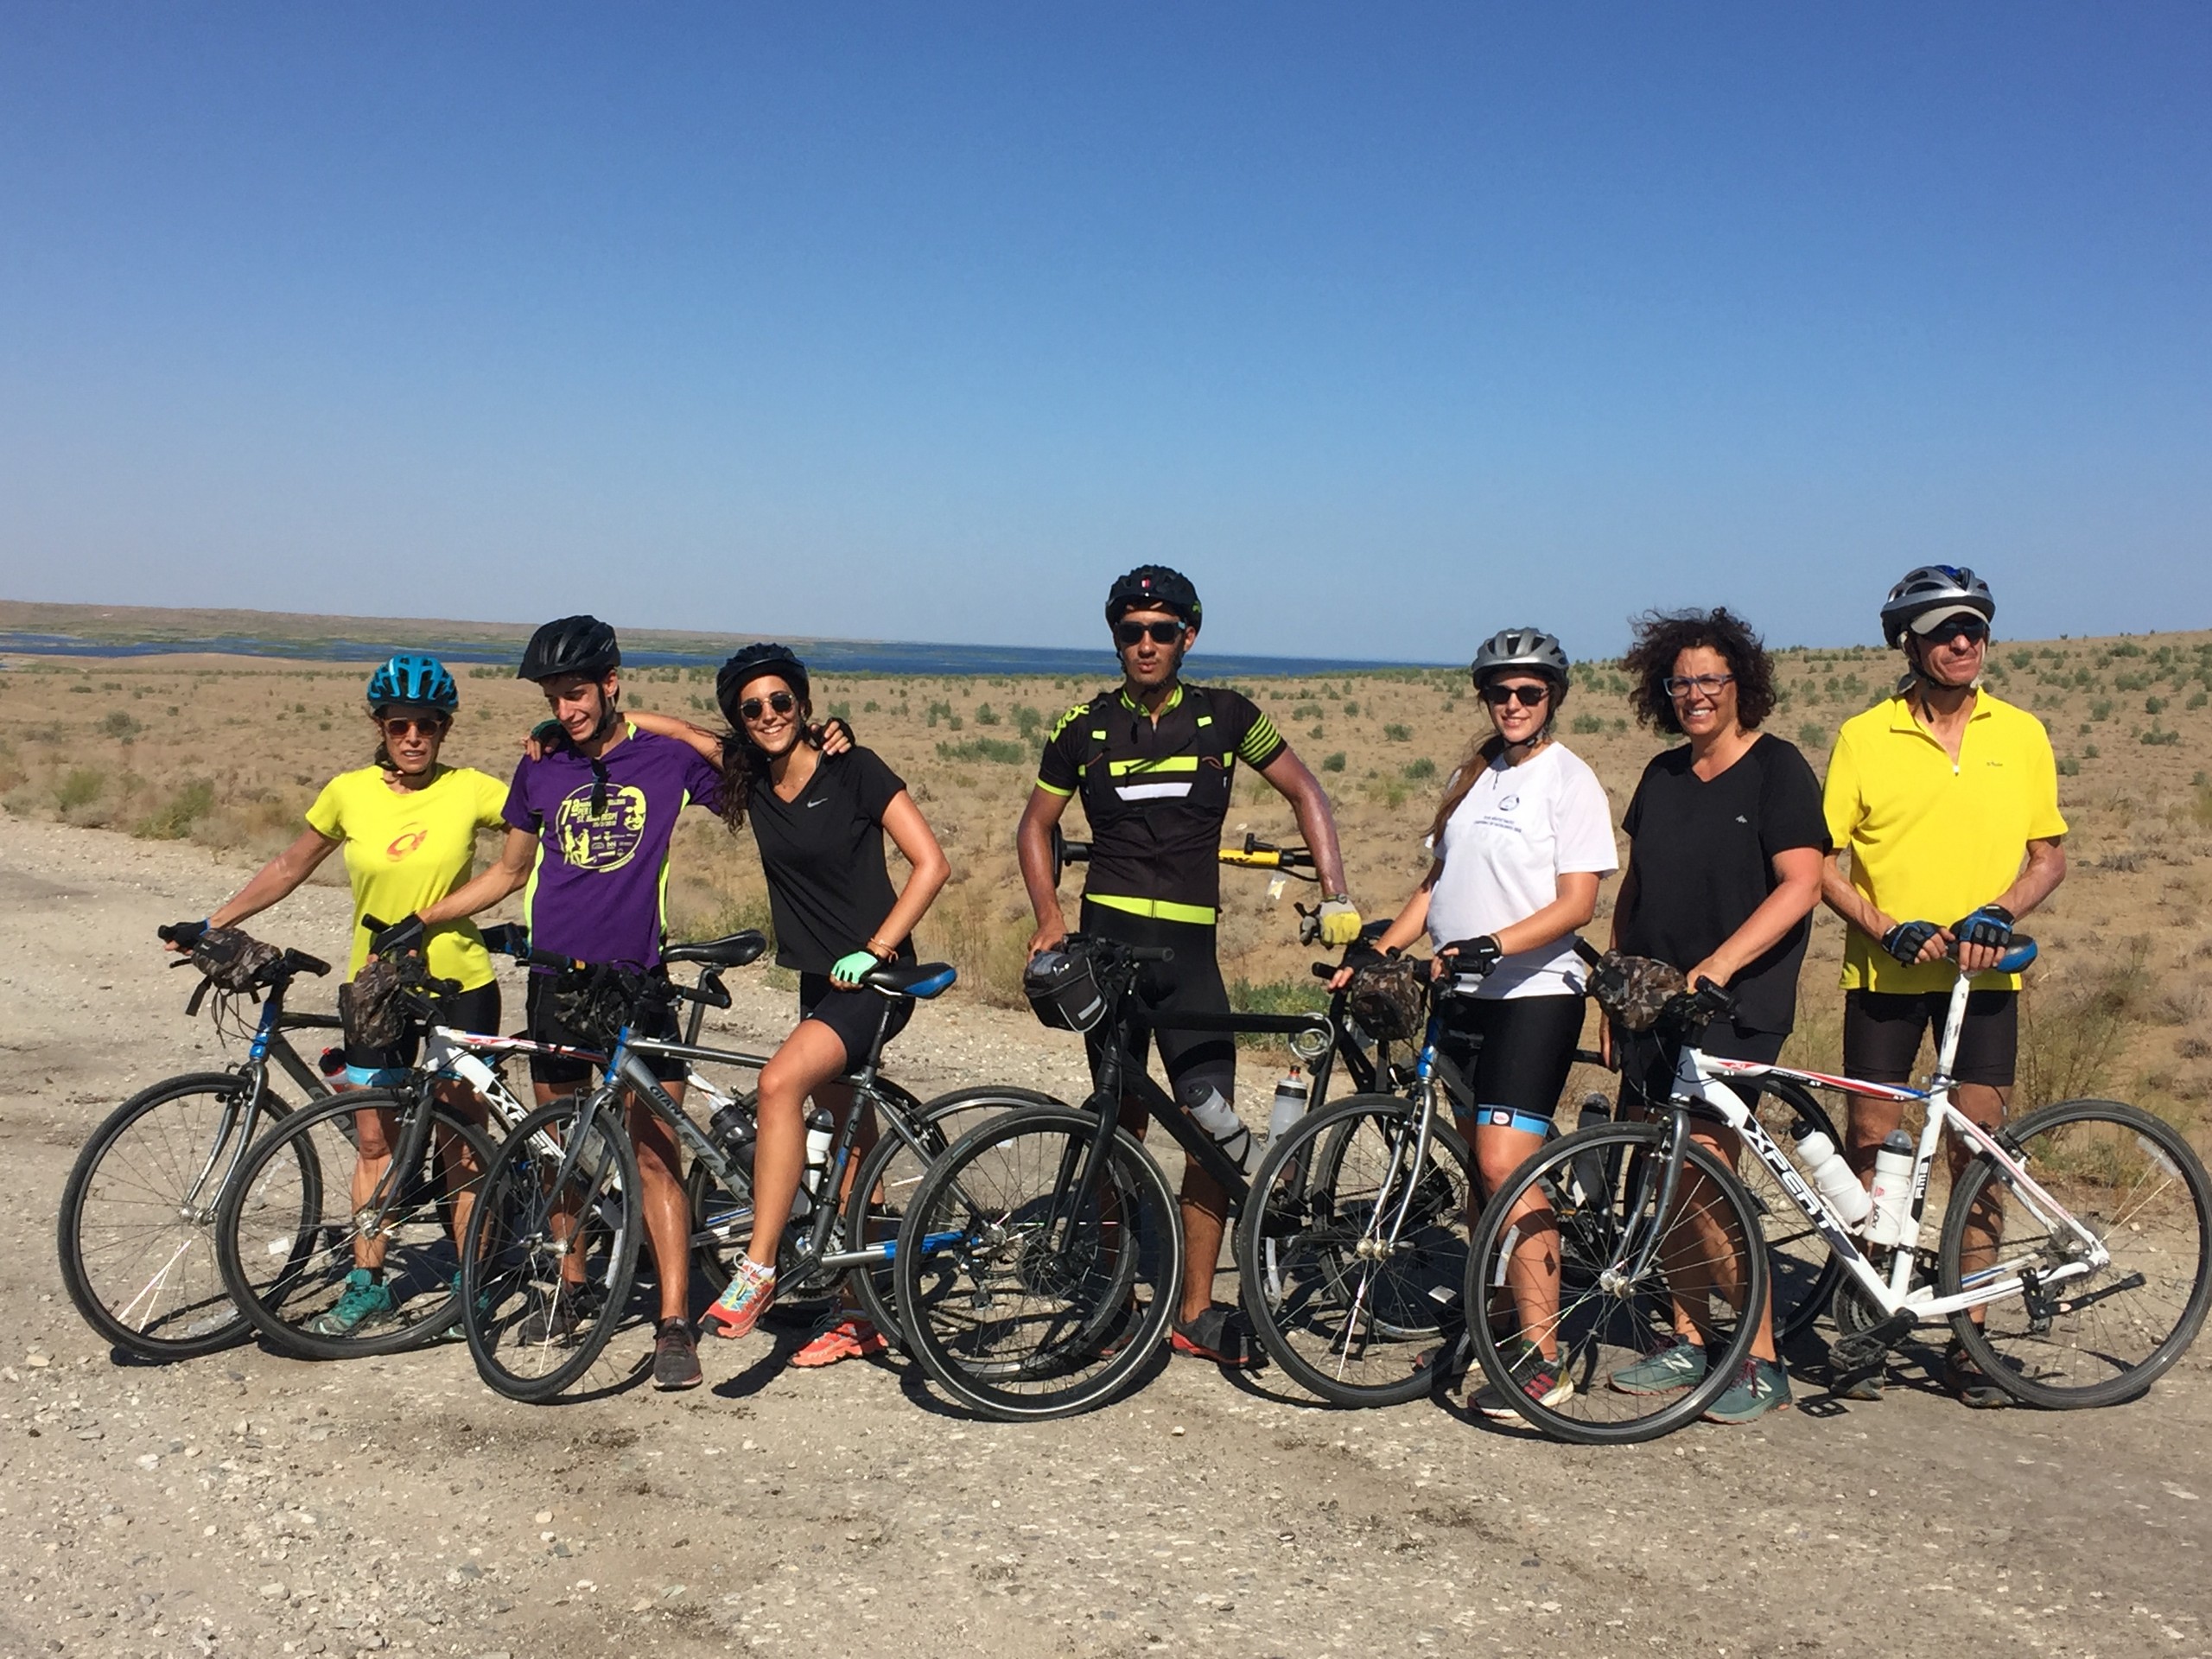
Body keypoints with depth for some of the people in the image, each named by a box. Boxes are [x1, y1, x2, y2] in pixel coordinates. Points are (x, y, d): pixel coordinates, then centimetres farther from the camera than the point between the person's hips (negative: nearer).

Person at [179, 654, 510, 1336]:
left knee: (462, 1140, 4)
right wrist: (212, 924, 9)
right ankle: (367, 1286, 19)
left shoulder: (471, 790, -9)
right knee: (374, 1138, 8)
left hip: (460, 985, -2)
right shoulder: (349, 793, -2)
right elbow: (290, 866, 10)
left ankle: (470, 1285, 17)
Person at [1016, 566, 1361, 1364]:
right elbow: (1035, 826, 14)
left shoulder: (1224, 716, 4)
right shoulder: (1086, 728, 5)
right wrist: (1049, 917, 0)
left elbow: (1305, 792, 8)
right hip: (1109, 938, 0)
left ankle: (1195, 1310, 8)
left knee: (1217, 1127, -5)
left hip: (1190, 947, 1)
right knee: (1123, 1123, 4)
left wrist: (1336, 896, -3)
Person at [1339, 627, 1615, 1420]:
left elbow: (1576, 903, -14)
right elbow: (1437, 881, 18)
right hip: (1464, 995, 7)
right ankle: (1500, 1307, 27)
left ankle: (1542, 1356, -8)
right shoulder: (1473, 775, 15)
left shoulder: (1570, 780, -6)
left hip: (1534, 994, -7)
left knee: (1505, 1164, -14)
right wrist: (1376, 952, 7)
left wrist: (1488, 947, -26)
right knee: (1480, 1164, 13)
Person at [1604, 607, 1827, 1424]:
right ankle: (1687, 1342, 22)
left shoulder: (1777, 769, -5)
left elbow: (1799, 885, -15)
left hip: (1735, 1010, -6)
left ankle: (1763, 1363, 1)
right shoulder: (1662, 776, 14)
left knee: (1703, 1180, -11)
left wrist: (1715, 968, -23)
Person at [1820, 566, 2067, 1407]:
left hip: (1984, 974, 1)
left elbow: (2050, 854, 8)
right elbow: (1820, 860, -2)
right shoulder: (1864, 736, -2)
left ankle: (1966, 1341, 13)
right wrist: (1888, 928, -14)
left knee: (1979, 1152, 2)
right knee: (1870, 1145, 3)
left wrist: (2000, 914, -10)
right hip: (1884, 971, -1)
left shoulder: (2021, 735, 4)